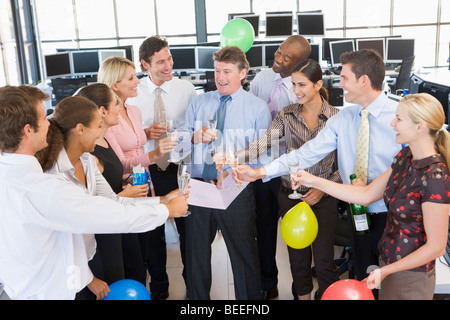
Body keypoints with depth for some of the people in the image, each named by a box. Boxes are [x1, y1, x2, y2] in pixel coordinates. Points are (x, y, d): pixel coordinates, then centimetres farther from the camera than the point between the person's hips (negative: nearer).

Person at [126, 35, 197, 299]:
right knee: (153, 230, 15)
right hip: (148, 171, 1)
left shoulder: (186, 89, -3)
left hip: (180, 168, 0)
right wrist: (145, 133, -15)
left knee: (187, 227, 11)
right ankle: (158, 284, 37)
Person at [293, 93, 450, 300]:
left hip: (410, 278, -8)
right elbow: (367, 195, 2)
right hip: (388, 262, 8)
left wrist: (384, 271, -20)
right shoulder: (405, 156, -2)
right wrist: (315, 182, -2)